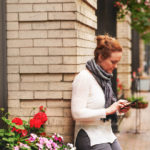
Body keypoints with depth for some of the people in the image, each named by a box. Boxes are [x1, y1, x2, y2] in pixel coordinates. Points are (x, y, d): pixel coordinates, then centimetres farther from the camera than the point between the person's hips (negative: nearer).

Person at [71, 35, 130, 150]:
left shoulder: (105, 77, 12)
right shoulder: (84, 77, -14)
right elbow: (77, 113, -21)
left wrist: (117, 109, 3)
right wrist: (107, 110, -20)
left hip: (108, 134, 8)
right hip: (90, 138, -8)